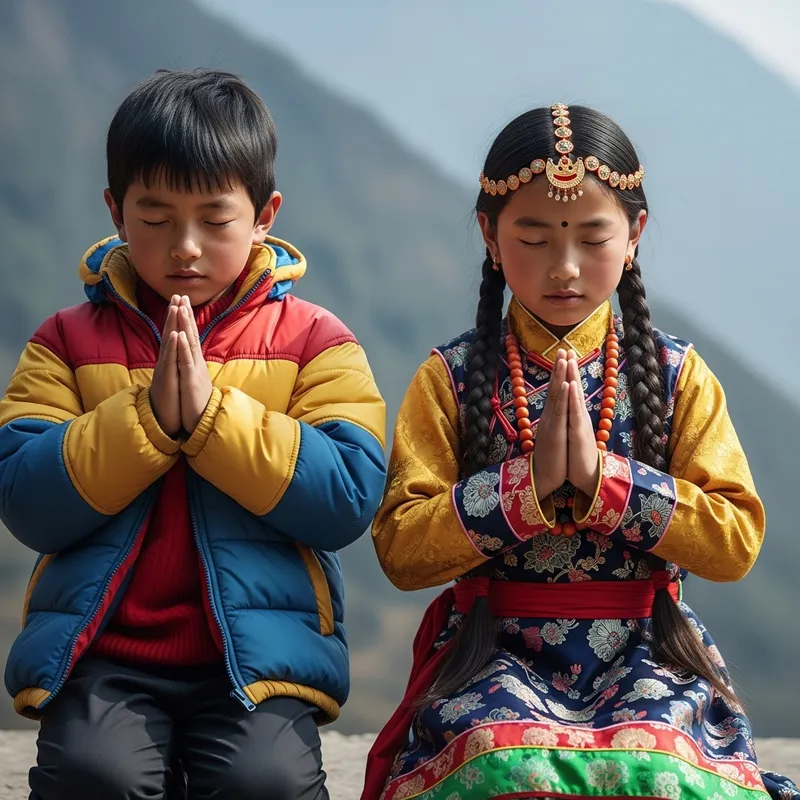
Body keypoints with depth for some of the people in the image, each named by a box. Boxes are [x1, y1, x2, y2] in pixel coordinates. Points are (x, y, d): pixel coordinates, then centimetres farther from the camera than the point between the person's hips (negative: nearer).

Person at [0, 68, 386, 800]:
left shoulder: (312, 341, 9)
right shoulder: (70, 342, 12)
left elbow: (349, 499, -6)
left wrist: (210, 411, -13)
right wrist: (148, 413, -13)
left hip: (258, 653, -1)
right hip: (102, 655, 1)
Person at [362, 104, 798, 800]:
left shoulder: (677, 375, 7)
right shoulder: (452, 378, 5)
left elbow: (737, 540, -2)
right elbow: (400, 548, -3)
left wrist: (604, 476, -14)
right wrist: (528, 480, -15)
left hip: (642, 651, 0)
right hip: (497, 654, 0)